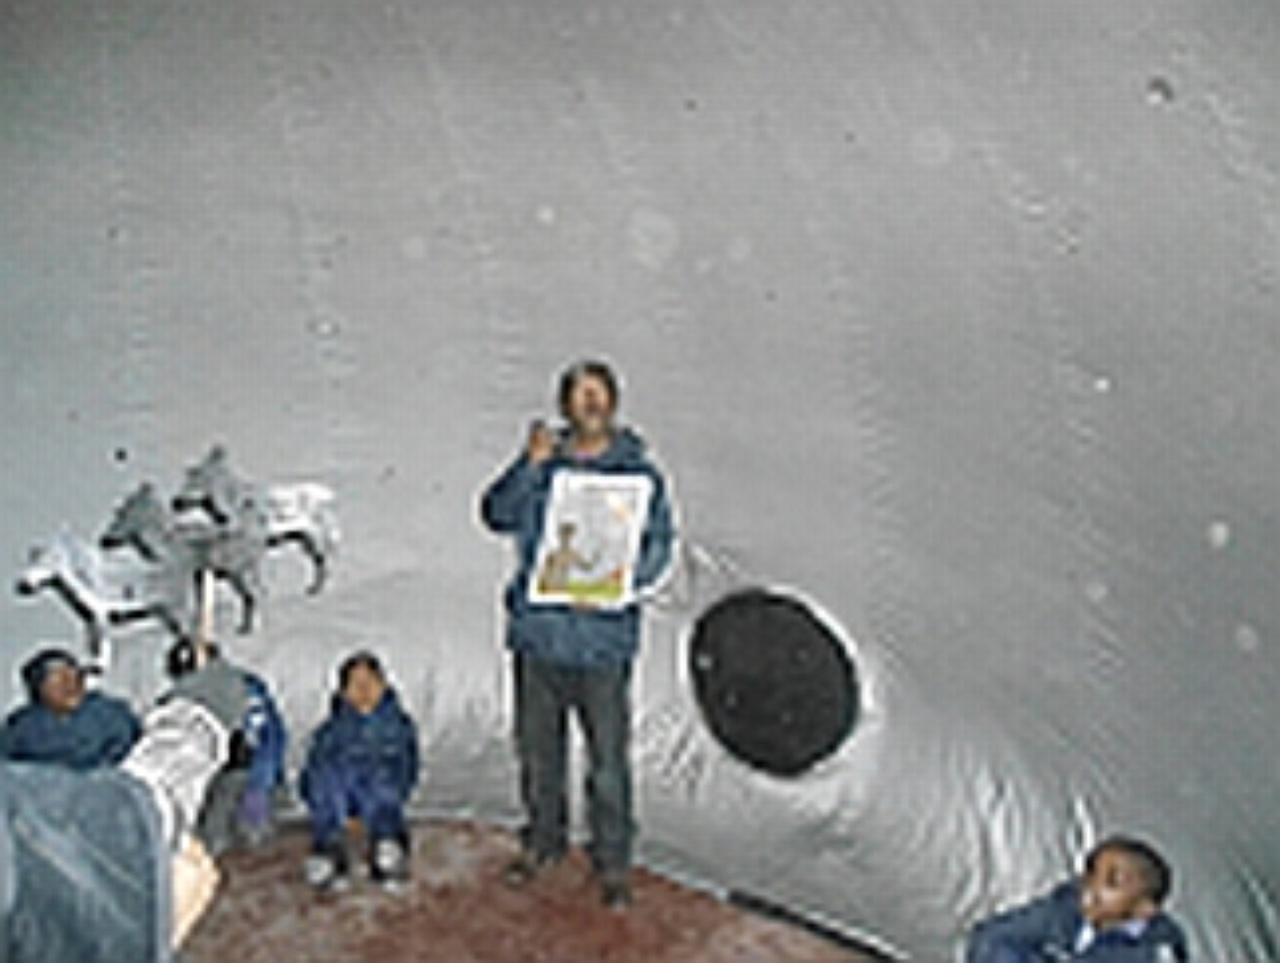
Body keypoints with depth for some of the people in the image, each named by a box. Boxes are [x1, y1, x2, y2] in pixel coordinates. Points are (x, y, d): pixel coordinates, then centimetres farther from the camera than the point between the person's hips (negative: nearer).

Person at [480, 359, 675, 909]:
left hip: (602, 636, -3)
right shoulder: (540, 465, 8)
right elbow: (497, 515, -3)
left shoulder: (637, 472, 2)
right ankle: (543, 840, 33)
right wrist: (531, 466, -17)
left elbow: (658, 543, -1)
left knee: (608, 757, -2)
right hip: (538, 630, 3)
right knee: (537, 747, 15)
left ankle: (613, 863, 12)